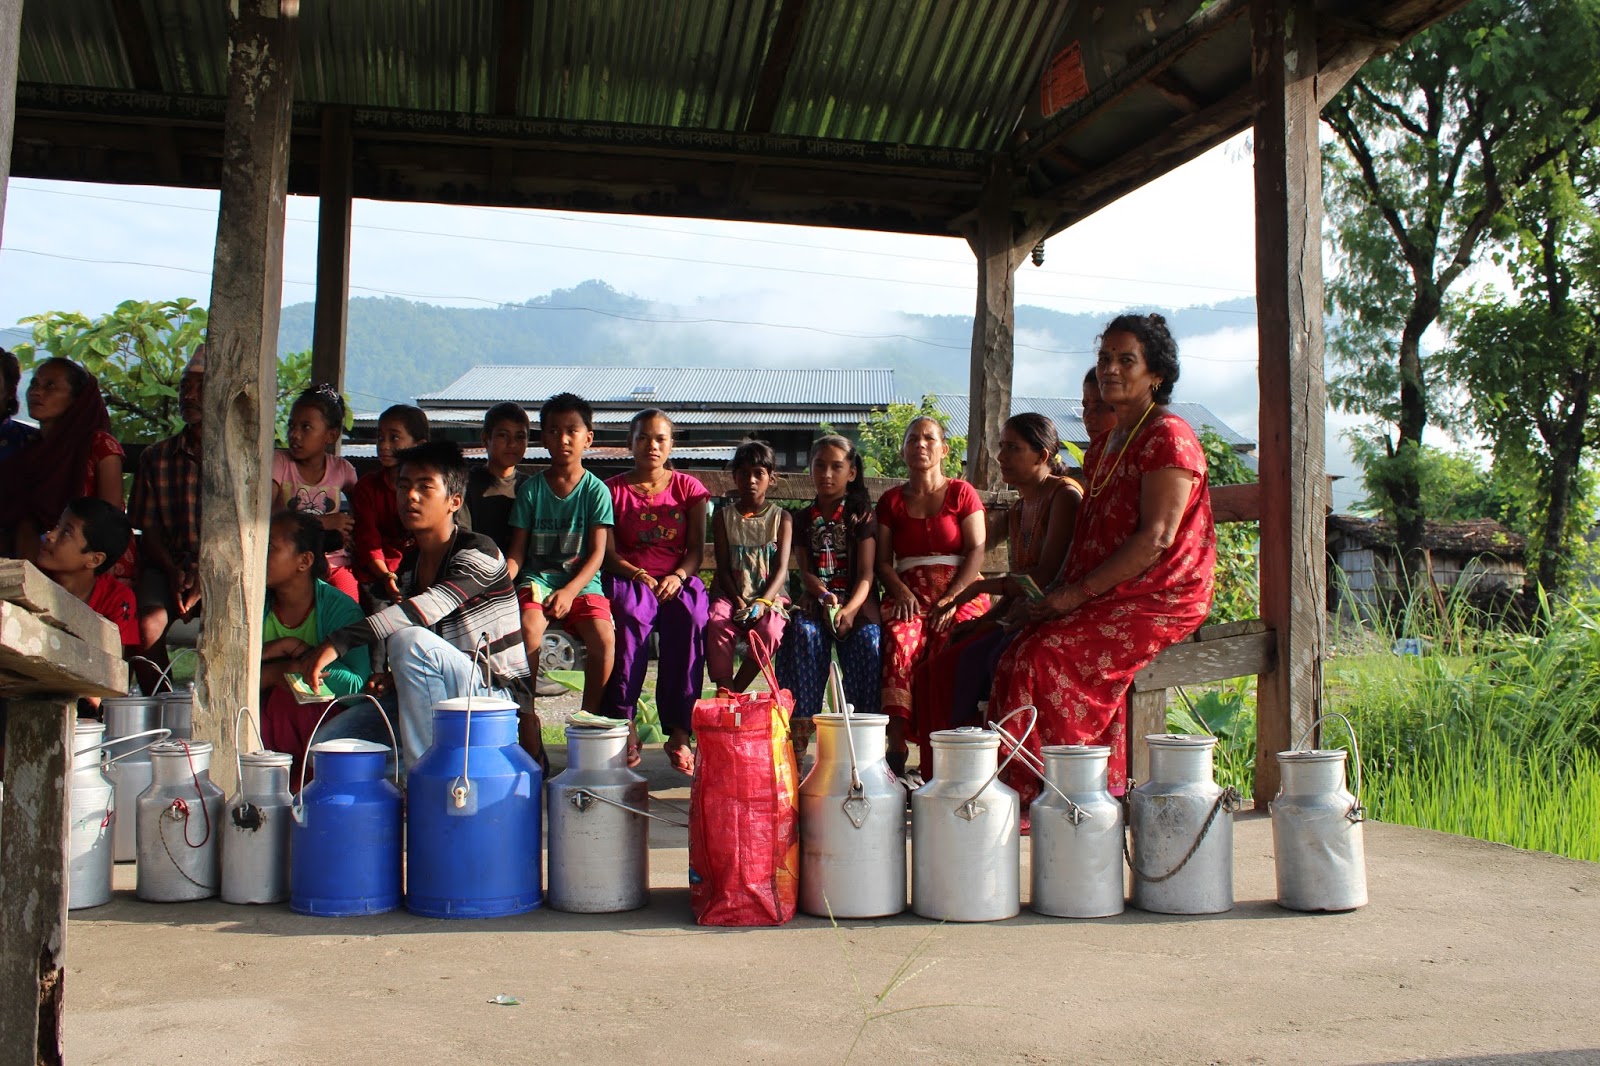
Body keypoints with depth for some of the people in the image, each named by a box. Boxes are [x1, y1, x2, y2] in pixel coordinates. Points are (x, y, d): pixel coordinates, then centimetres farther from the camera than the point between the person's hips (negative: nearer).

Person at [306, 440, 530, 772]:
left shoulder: (478, 552, -15)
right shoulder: (409, 565, 11)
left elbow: (428, 609, -32)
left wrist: (338, 641, -40)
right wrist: (392, 677, -5)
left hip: (492, 696, -7)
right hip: (432, 700, 7)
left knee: (410, 640, -33)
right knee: (328, 745, -8)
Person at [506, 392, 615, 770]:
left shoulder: (596, 490, 2)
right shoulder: (531, 489, 6)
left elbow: (597, 553, -4)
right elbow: (517, 551, 5)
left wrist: (569, 592, -19)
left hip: (582, 581, 0)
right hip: (537, 577, 1)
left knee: (604, 637, -27)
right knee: (528, 629, -31)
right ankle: (528, 734, -27)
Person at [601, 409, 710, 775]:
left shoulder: (688, 487, 14)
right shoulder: (614, 490, 10)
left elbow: (697, 549, 7)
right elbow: (608, 552, 3)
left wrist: (678, 576, -13)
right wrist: (638, 575, -15)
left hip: (678, 578, 1)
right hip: (629, 577, 0)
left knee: (691, 621, -34)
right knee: (630, 617, -37)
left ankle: (679, 731, -32)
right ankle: (623, 723, -33)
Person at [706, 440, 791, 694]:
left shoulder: (780, 517, 5)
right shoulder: (724, 516, 8)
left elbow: (781, 569, -4)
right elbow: (723, 568, 2)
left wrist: (763, 602, -21)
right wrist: (739, 603, -15)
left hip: (769, 594, -1)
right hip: (731, 593, 1)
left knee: (770, 629, -33)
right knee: (717, 621, -33)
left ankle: (735, 690, -19)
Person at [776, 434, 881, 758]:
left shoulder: (862, 515, 8)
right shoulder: (803, 519, 17)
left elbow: (866, 572, -2)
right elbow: (805, 571, 6)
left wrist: (850, 609, -22)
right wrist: (826, 597, -16)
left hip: (857, 602, -1)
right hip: (815, 601, 1)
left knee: (868, 646, -30)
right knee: (803, 634, -31)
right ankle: (799, 736, -34)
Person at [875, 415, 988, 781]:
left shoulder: (961, 493, 12)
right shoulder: (891, 501, 19)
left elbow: (976, 551, 2)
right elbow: (883, 560, 12)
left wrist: (952, 598, -12)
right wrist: (901, 592, -9)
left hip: (959, 592, -1)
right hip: (909, 594, 1)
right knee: (900, 642, -34)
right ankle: (896, 754, -42)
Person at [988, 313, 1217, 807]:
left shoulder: (1169, 437, -9)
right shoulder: (1105, 443, 19)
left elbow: (1157, 536, -18)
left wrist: (1078, 593, -18)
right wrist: (1057, 591, 2)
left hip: (1159, 600, -8)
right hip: (1107, 597, 8)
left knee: (1044, 656, -25)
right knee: (1012, 648, -13)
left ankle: (1038, 798, -15)